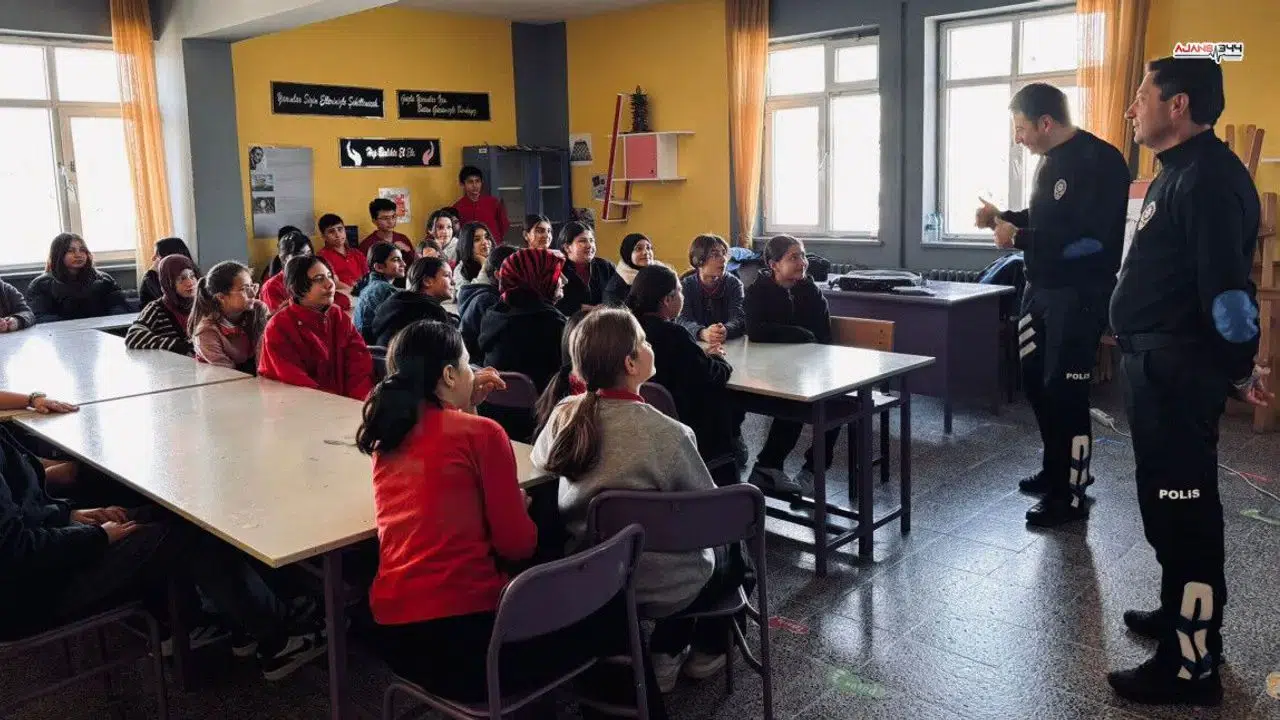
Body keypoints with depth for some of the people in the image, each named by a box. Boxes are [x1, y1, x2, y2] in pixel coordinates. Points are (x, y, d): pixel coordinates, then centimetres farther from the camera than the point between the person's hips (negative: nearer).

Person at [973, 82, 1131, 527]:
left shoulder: (1099, 161, -17)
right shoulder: (1052, 160, 12)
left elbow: (1091, 238, -25)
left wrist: (1018, 238, -22)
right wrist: (1003, 218, 9)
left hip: (1078, 297, -9)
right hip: (1041, 290, 9)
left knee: (1065, 392, -4)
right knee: (1036, 383, 15)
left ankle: (1071, 495, 8)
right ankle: (1056, 470, 32)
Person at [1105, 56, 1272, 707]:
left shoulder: (1208, 176, -18)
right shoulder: (1177, 173, 16)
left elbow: (1226, 283, -22)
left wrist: (1241, 370, -17)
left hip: (1180, 370, -11)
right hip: (1158, 364, 11)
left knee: (1183, 508, -3)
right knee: (1167, 501, 20)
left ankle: (1192, 666, 7)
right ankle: (1181, 614, 37)